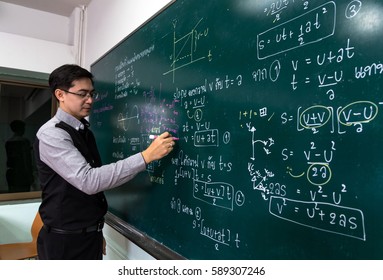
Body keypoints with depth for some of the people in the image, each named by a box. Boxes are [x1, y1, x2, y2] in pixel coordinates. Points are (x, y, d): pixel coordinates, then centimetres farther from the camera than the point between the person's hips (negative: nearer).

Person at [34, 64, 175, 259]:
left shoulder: (84, 131, 7)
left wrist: (97, 232, 15)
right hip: (65, 241, -7)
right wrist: (146, 156, -33)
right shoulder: (51, 135, -18)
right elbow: (88, 180, -31)